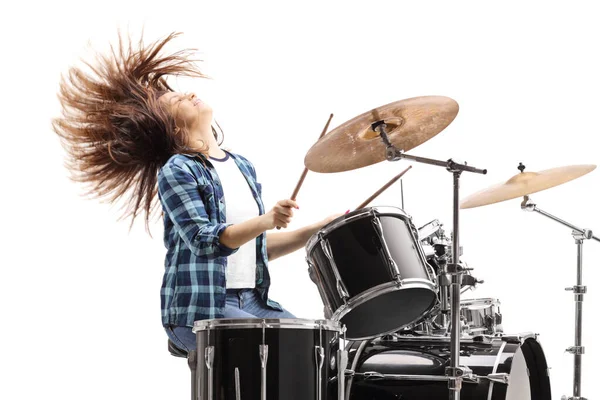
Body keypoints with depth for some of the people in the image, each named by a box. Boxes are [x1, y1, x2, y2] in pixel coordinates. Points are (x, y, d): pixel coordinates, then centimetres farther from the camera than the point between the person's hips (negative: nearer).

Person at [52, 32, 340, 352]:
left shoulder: (243, 167, 16)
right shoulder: (177, 170, -6)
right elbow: (205, 240, -17)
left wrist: (315, 230, 7)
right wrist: (267, 220, -29)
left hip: (252, 300, 7)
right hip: (199, 308, -7)